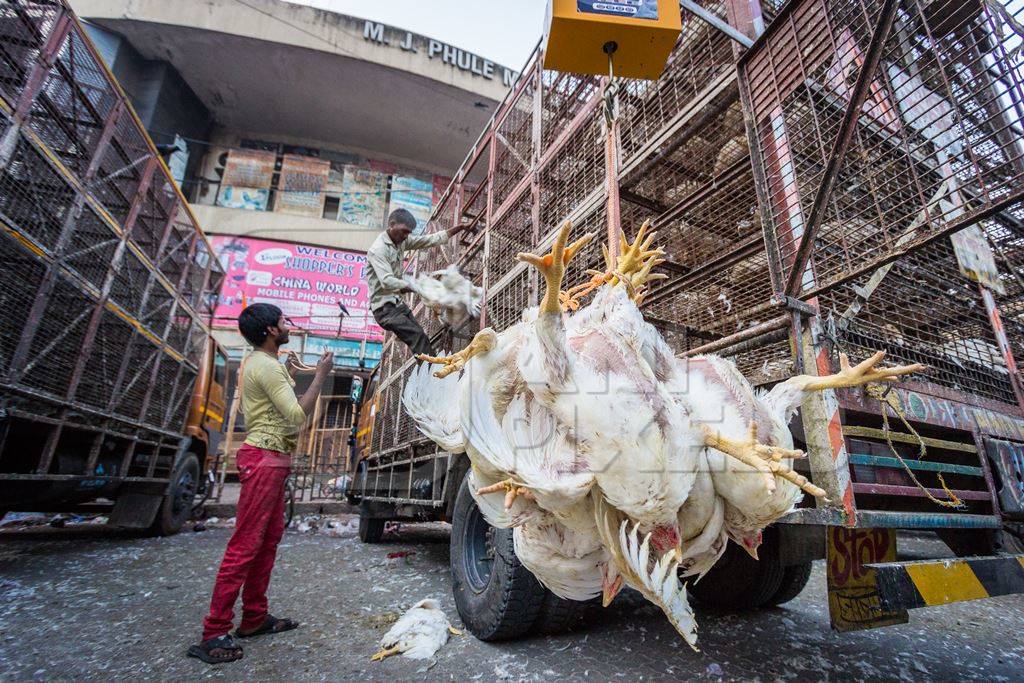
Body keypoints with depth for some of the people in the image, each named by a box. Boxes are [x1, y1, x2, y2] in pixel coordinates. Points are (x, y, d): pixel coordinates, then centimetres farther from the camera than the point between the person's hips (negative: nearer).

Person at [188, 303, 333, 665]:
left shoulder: (257, 362, 17)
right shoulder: (266, 366, -16)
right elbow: (296, 415, -21)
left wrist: (286, 371, 24)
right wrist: (321, 374, -16)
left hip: (270, 460, 11)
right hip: (264, 459, -11)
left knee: (269, 539, 15)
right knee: (245, 545, -5)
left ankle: (255, 618, 25)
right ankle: (214, 634, 5)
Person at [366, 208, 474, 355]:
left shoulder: (402, 240, 6)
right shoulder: (378, 249, -19)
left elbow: (432, 239, 8)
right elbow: (387, 281, -30)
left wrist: (460, 228, 3)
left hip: (398, 303, 8)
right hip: (385, 308, -8)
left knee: (419, 337, 2)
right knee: (418, 337, -18)